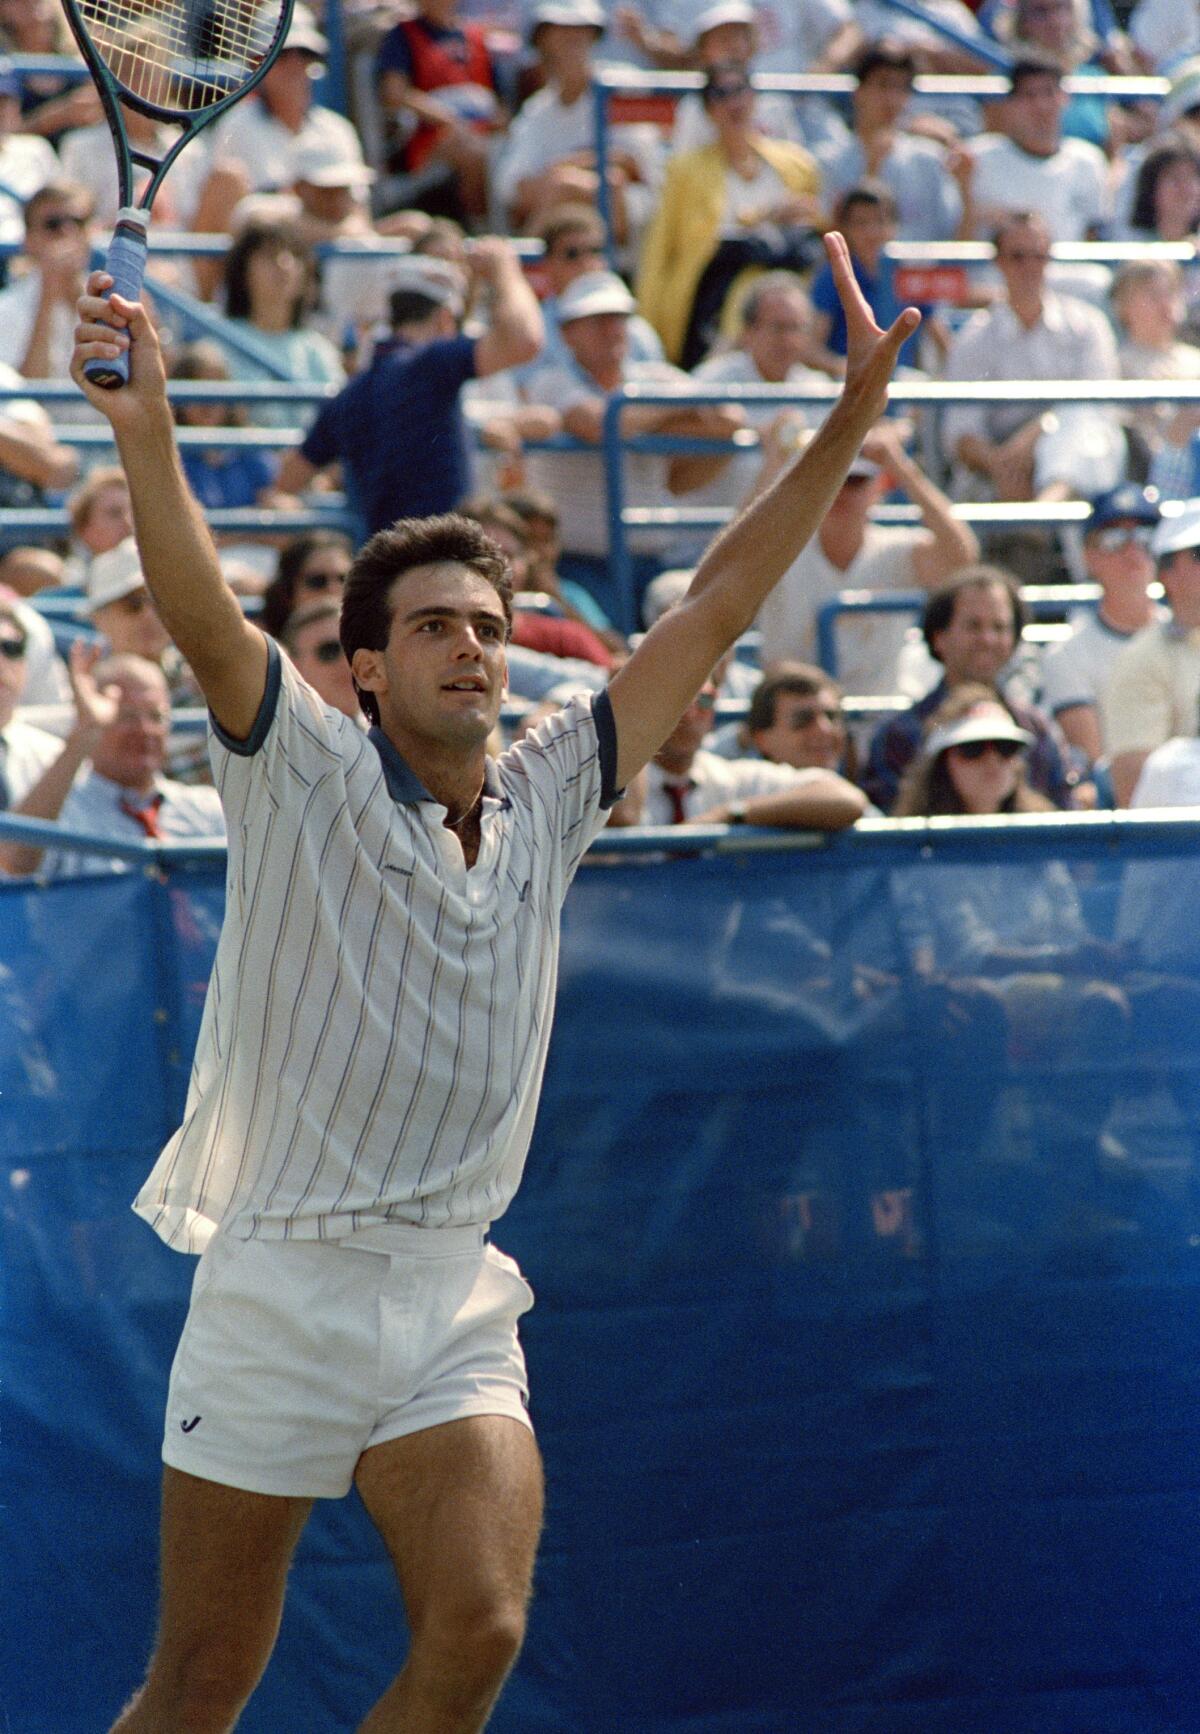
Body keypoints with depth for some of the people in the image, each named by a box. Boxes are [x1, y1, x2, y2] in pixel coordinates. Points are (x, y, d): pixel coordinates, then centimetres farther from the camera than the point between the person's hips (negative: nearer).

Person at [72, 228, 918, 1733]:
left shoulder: (545, 800, 10)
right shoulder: (306, 776, -1)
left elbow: (714, 608, 10)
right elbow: (204, 616, -19)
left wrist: (850, 419, 6)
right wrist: (145, 434, -36)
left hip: (457, 1303, 4)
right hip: (279, 1286, -4)